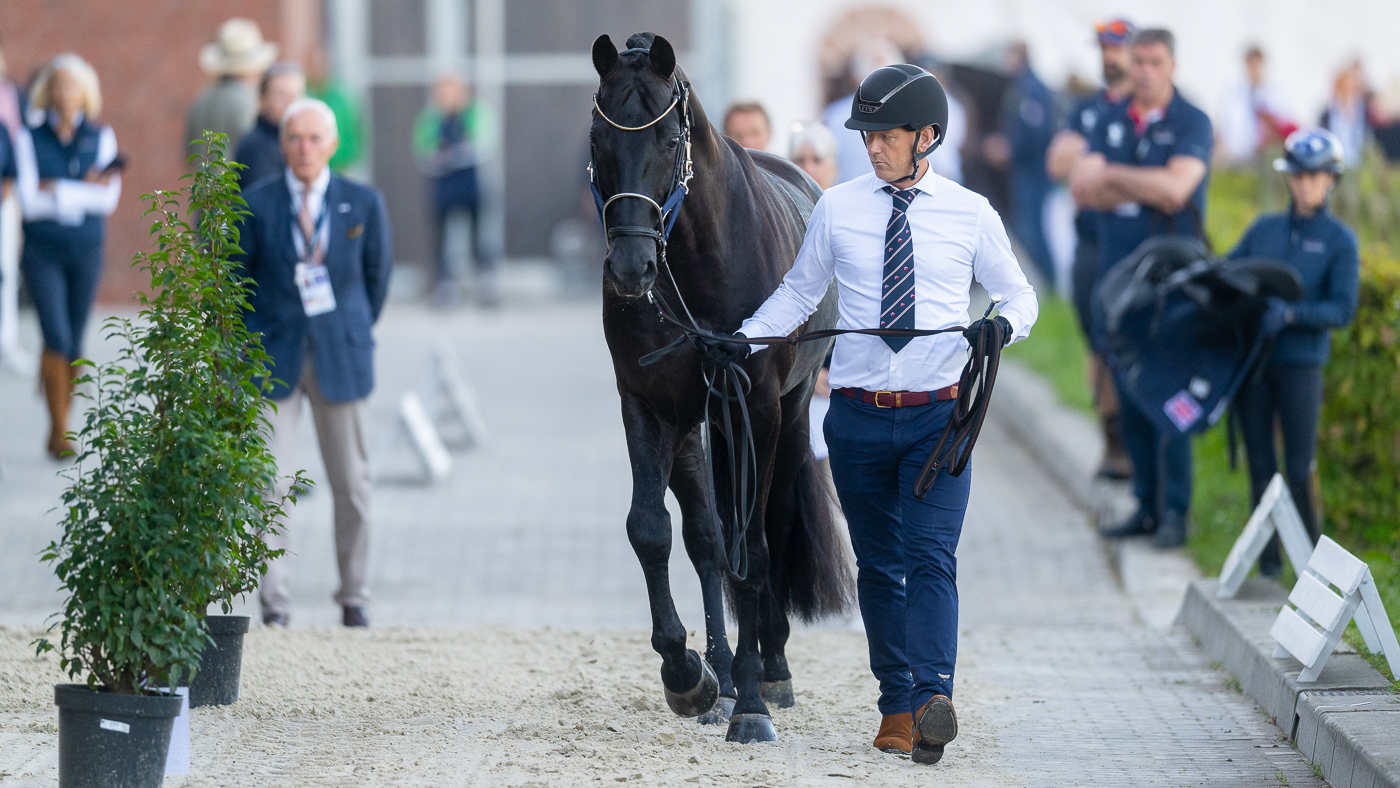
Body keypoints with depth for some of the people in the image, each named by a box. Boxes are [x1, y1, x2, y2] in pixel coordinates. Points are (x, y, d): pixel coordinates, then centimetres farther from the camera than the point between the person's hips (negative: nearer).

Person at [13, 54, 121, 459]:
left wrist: (57, 190, -12)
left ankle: (61, 428, 17)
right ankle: (58, 430, -9)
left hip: (86, 249, 2)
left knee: (74, 343, 4)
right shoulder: (31, 138, 1)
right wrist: (84, 190, -11)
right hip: (43, 251, -2)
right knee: (57, 337, -14)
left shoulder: (101, 137, 5)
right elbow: (29, 201, -9)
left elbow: (109, 199, -6)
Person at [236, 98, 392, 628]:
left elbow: (377, 272, 12)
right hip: (274, 356, -1)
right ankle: (274, 600, -1)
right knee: (270, 482, -7)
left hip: (341, 358, 1)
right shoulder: (254, 206, -3)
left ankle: (354, 597, 19)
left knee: (351, 483, 6)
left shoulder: (364, 203, -1)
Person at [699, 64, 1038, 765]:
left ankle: (933, 699, -27)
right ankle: (896, 707, 16)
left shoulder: (970, 213, 1)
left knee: (931, 555, -16)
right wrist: (744, 338, -1)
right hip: (858, 417, 2)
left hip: (937, 419, -2)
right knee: (878, 564, 8)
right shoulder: (837, 209, 4)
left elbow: (1018, 293, 10)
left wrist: (1005, 324, -13)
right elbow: (799, 292, 13)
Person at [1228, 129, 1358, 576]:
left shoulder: (1340, 241, 2)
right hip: (1251, 359, 3)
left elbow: (1342, 310, -6)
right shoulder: (1263, 230, 13)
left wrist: (1292, 314, -22)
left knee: (1299, 471, -4)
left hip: (1300, 364, -3)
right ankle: (1269, 560, 11)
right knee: (1261, 467, 4)